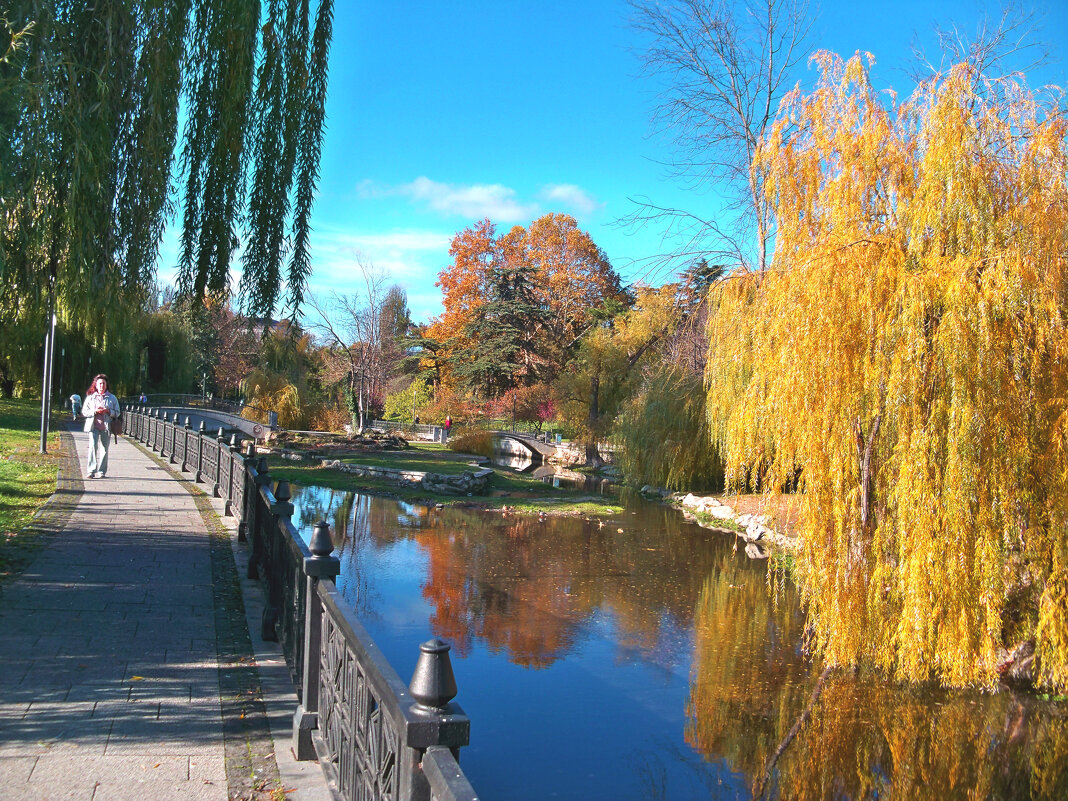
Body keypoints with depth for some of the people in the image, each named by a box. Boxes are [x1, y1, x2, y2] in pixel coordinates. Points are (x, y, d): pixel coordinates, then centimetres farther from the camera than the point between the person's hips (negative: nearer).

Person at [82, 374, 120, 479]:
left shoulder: (112, 398, 9)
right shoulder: (90, 397, 10)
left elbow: (117, 412, 9)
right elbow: (84, 411, 8)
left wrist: (108, 411, -10)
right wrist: (95, 411, -10)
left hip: (106, 427, 1)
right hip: (93, 426, -1)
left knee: (104, 449, 3)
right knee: (93, 446, -15)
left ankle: (101, 471, 12)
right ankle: (91, 470, -15)